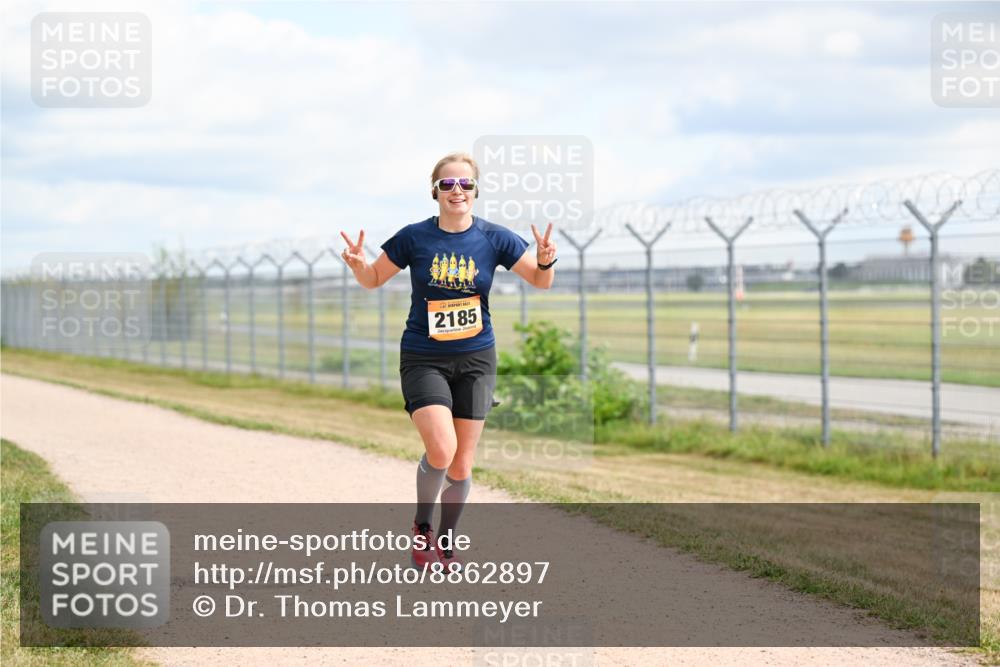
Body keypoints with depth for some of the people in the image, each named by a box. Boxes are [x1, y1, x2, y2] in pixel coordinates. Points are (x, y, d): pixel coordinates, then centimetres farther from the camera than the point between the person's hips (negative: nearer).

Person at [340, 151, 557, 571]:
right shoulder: (414, 237, -6)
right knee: (441, 450, -20)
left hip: (475, 359, 2)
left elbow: (540, 281, 4)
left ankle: (446, 542, 28)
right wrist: (358, 264, -17)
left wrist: (546, 260, -18)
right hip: (423, 359, -2)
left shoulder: (494, 239, -4)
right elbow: (373, 279, 5)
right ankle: (421, 526, 8)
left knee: (462, 467, 5)